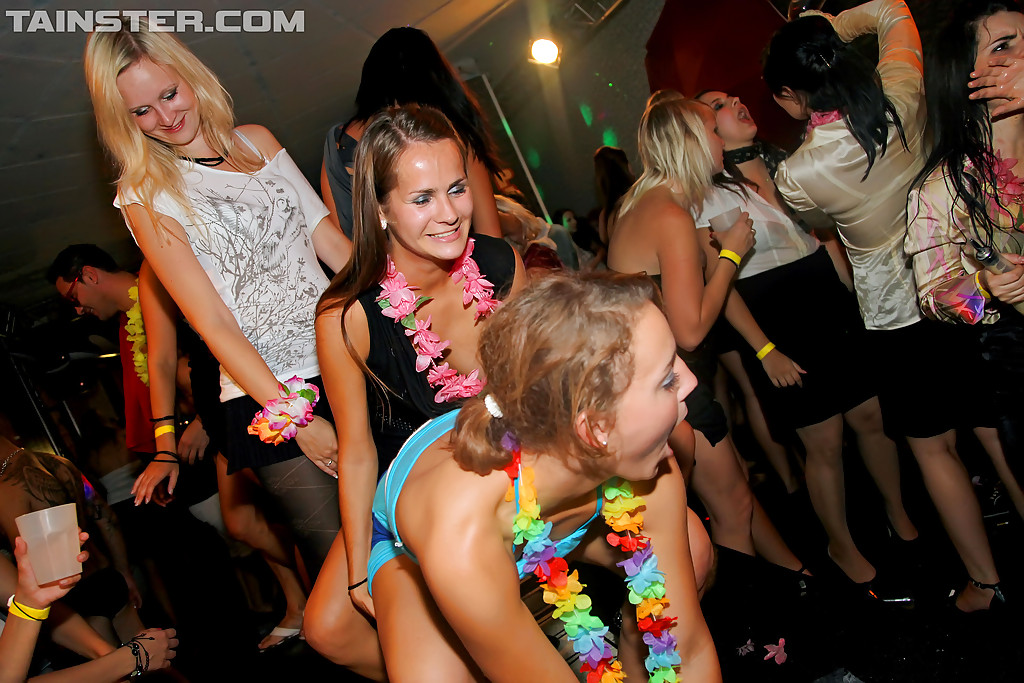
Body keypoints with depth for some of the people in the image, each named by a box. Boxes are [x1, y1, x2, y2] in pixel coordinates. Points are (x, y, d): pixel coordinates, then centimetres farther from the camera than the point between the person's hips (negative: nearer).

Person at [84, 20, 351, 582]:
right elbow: (214, 324, -8)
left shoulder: (256, 140, 11)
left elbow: (333, 241, 11)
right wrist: (293, 417, -13)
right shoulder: (145, 198, -2)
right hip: (266, 398, -4)